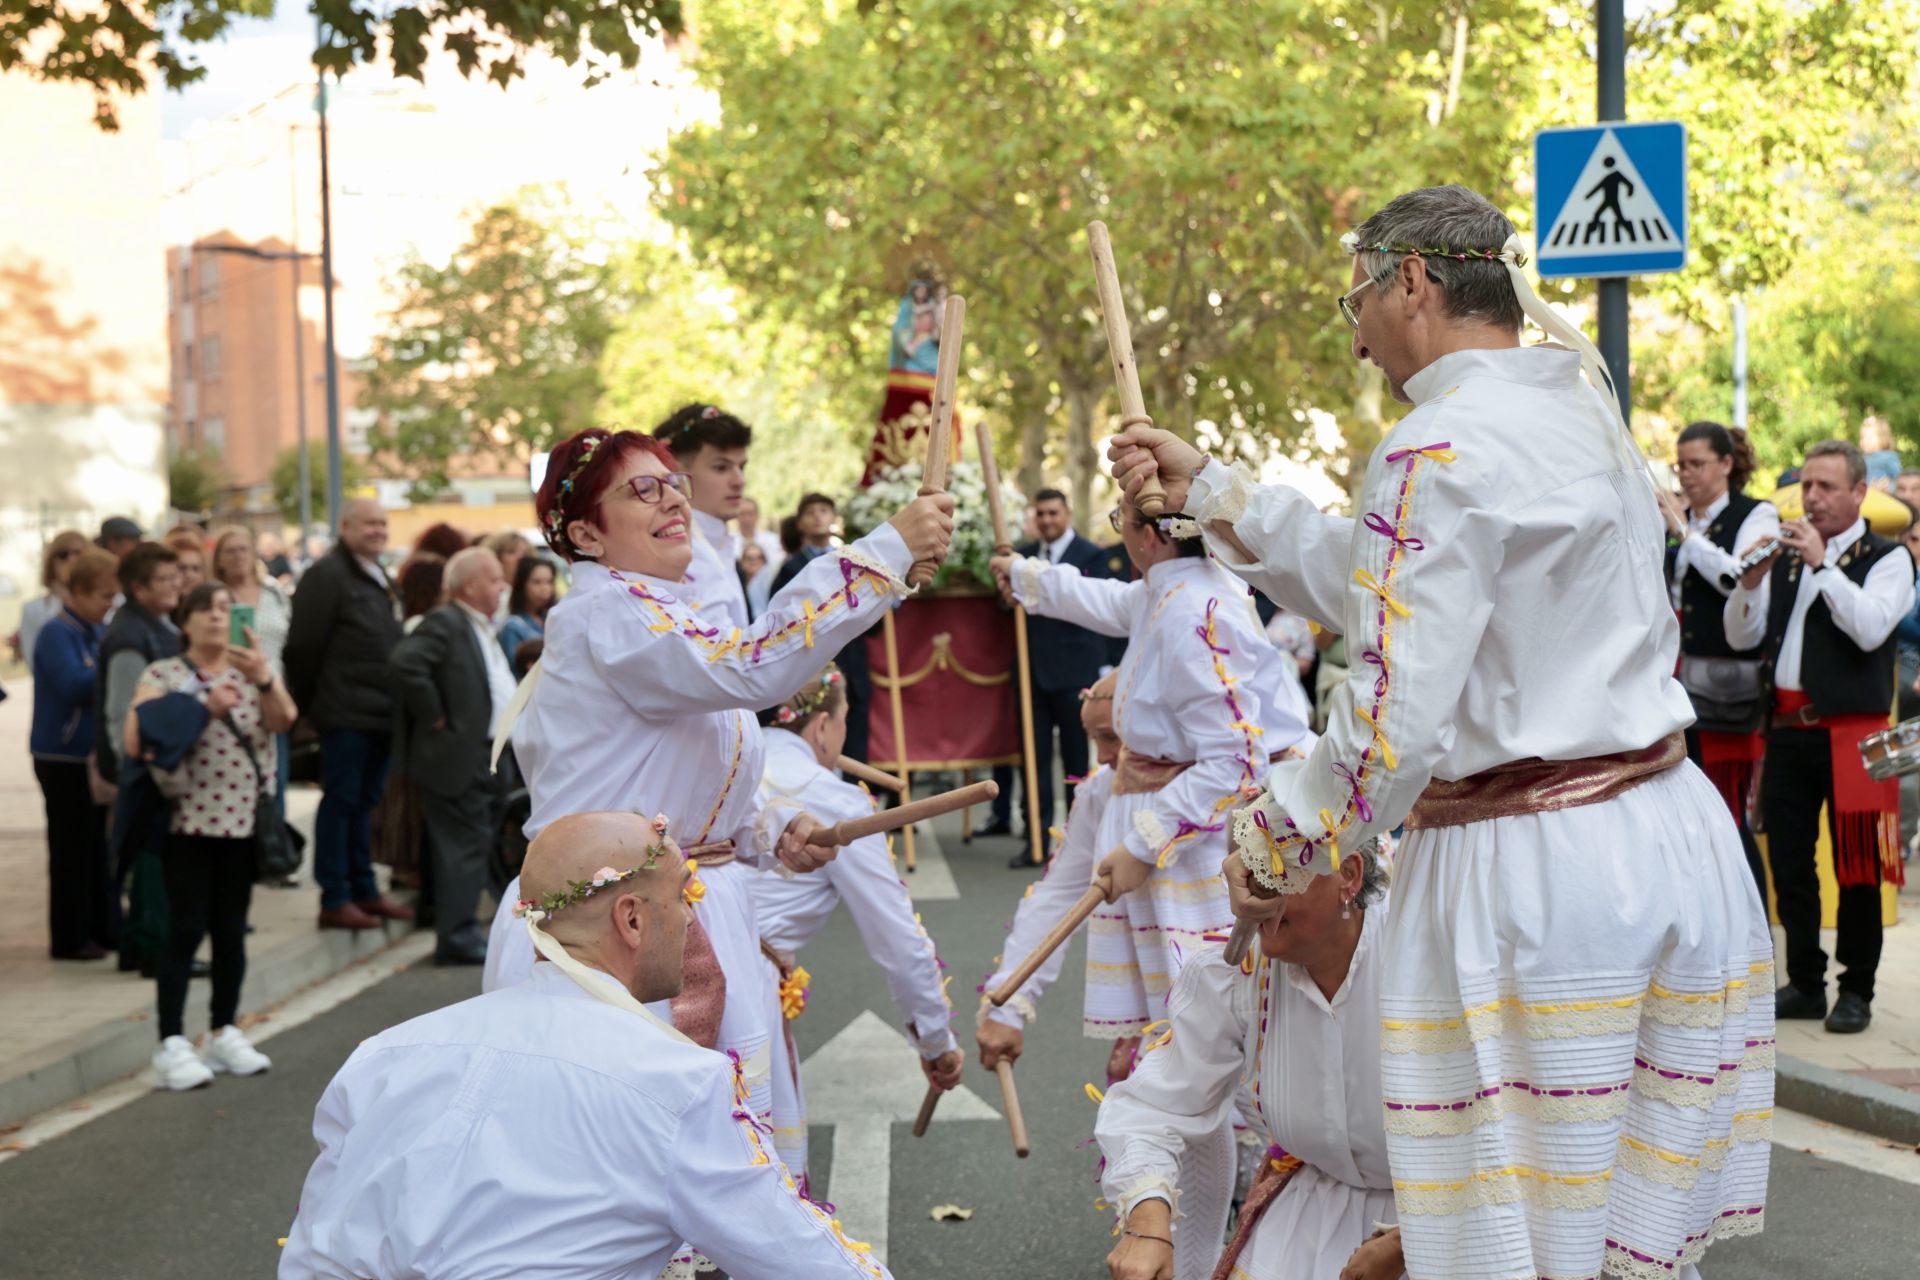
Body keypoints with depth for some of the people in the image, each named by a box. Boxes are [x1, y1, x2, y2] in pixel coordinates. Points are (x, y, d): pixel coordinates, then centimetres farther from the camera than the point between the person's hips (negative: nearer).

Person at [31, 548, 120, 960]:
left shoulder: (101, 632, 10)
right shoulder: (56, 634, -13)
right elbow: (74, 685, -25)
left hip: (96, 754, 7)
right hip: (64, 757, -7)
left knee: (100, 844, 12)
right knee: (71, 847, -1)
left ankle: (106, 927, 20)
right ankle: (69, 938, 6)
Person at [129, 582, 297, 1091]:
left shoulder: (252, 669, 9)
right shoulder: (162, 675, -1)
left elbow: (284, 720, -9)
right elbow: (135, 741, -14)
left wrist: (264, 680, -27)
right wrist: (200, 711, -20)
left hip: (244, 818, 4)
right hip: (189, 819, -4)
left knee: (231, 929, 9)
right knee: (186, 929, -6)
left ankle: (225, 1033, 20)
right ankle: (171, 1045, -4)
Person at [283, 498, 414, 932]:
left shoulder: (378, 578, 19)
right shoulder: (327, 575, -10)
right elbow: (303, 645, -14)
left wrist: (395, 701, 16)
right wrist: (305, 703, -11)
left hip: (379, 712, 8)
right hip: (345, 712, -8)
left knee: (365, 801, 14)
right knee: (341, 801, -3)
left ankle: (364, 890, 22)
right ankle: (334, 900, 1)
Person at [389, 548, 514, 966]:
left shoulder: (482, 629, 18)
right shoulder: (444, 624, -13)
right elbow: (406, 664, -28)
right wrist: (435, 718, -21)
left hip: (487, 756, 10)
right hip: (458, 757, -10)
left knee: (477, 846, 14)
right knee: (464, 847, -8)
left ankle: (462, 931, 23)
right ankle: (458, 938, -4)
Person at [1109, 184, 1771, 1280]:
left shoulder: (1440, 447, -14)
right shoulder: (1578, 413, 14)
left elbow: (1397, 719, -19)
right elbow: (1385, 586, 20)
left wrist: (1275, 845, -3)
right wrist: (1207, 487, 23)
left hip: (1531, 882, -9)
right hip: (1673, 834, 9)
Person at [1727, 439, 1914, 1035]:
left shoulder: (1887, 558, 0)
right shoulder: (1785, 554, 16)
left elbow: (1871, 628, -18)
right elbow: (1742, 637, 9)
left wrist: (1822, 564, -19)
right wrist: (1752, 579, -8)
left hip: (1851, 733, -5)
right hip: (1788, 731, 5)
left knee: (1857, 868, 0)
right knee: (1789, 865, 7)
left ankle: (1856, 990, 9)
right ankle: (1805, 984, 18)